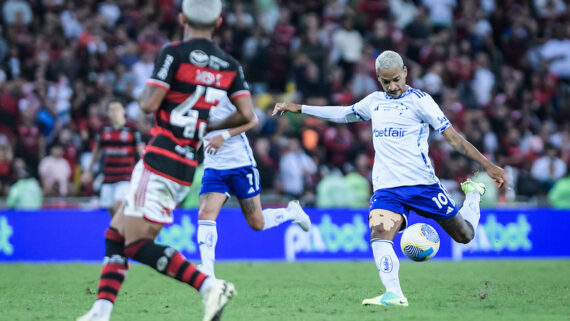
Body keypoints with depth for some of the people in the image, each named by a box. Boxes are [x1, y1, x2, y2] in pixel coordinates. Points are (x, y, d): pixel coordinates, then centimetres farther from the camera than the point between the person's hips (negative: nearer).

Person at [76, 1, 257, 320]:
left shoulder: (175, 54, -10)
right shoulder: (230, 66, 8)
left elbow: (149, 104, -16)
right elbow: (246, 114, 0)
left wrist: (144, 93, 8)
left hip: (160, 160, -8)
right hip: (187, 168, 8)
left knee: (136, 245, -9)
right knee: (116, 235, 15)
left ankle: (208, 285, -22)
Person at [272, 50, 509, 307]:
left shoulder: (419, 100, -4)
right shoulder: (374, 102, 12)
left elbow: (453, 137, -6)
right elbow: (343, 113, 29)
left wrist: (487, 165, -12)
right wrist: (298, 109, 31)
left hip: (422, 184, -3)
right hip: (387, 188, 3)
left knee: (464, 235, 6)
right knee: (378, 234, -26)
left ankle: (473, 193, 36)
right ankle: (394, 295, -34)